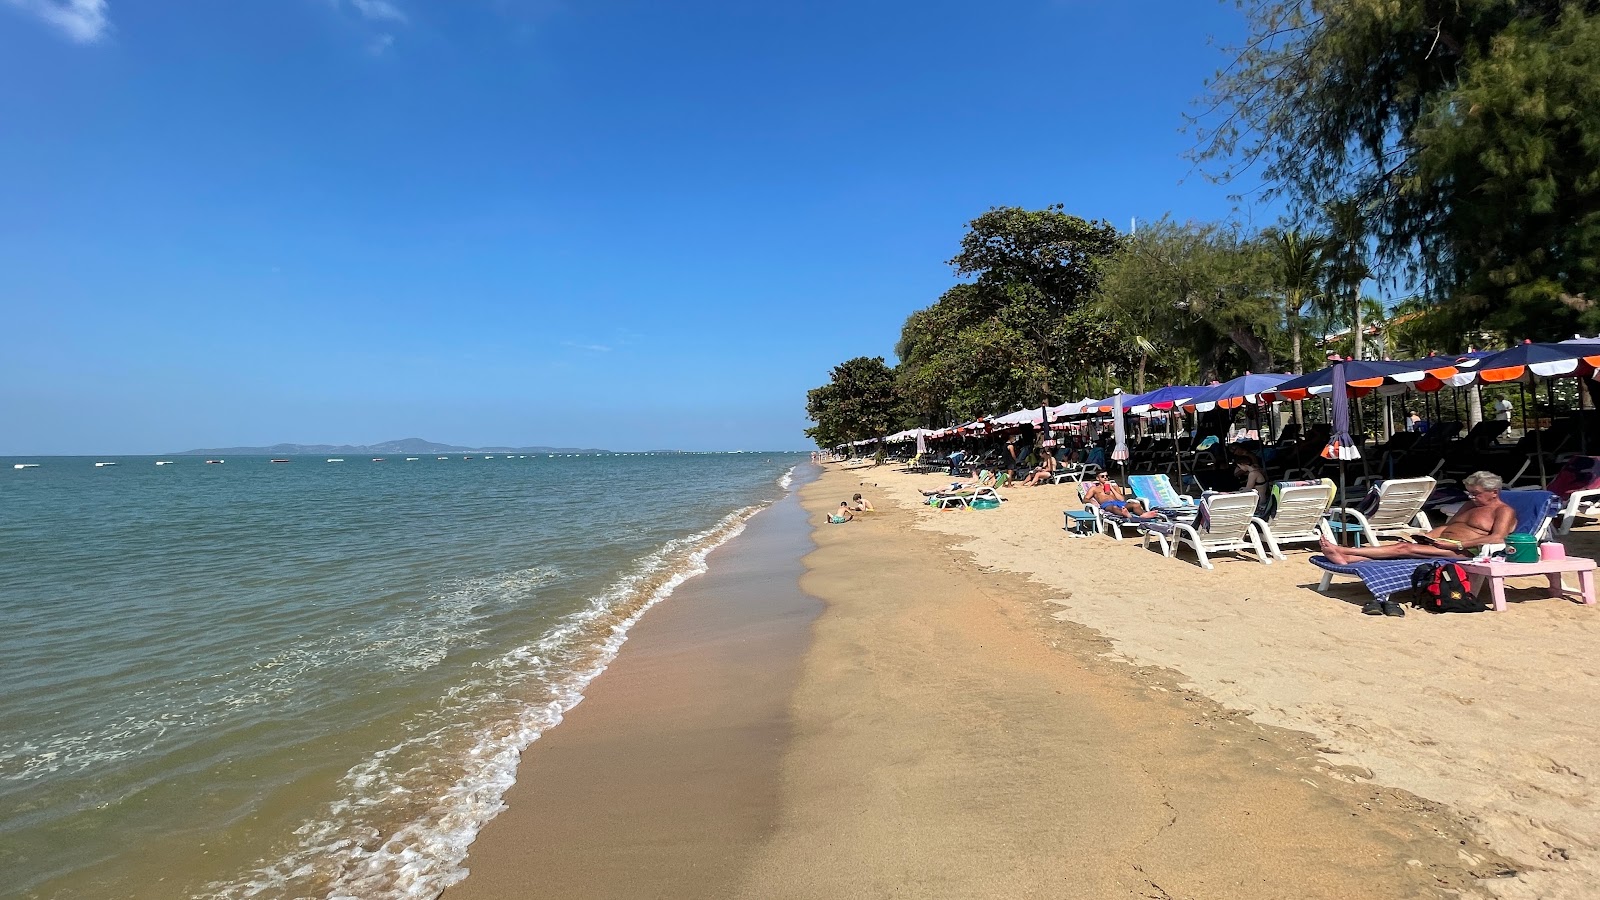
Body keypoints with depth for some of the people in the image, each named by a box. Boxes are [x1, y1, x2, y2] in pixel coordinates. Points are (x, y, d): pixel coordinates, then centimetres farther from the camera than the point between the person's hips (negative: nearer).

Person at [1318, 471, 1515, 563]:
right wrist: (1425, 538, 7)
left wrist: (1458, 544, -22)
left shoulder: (1504, 511, 2)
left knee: (1404, 548, -25)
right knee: (1402, 546, -17)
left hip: (1462, 552, -8)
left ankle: (1344, 550, -36)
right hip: (1442, 544, 8)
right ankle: (1346, 557, -38)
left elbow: (1497, 538, -15)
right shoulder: (1470, 505, 29)